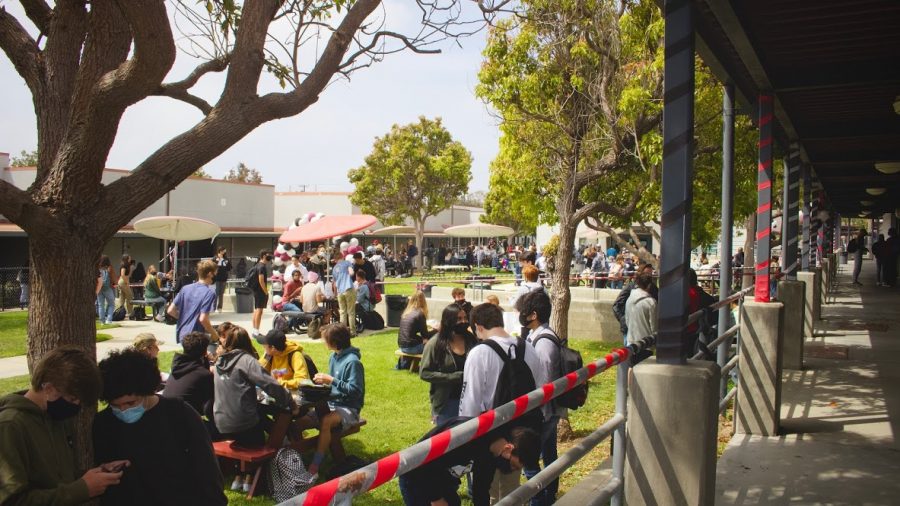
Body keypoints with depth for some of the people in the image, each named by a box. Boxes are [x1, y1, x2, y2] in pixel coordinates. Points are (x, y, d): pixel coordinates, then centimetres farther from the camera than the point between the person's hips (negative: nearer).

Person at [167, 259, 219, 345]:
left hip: (181, 334, 7)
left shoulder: (185, 288, 5)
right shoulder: (210, 292, -14)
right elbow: (203, 319, -21)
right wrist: (214, 334, -7)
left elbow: (171, 311, 6)